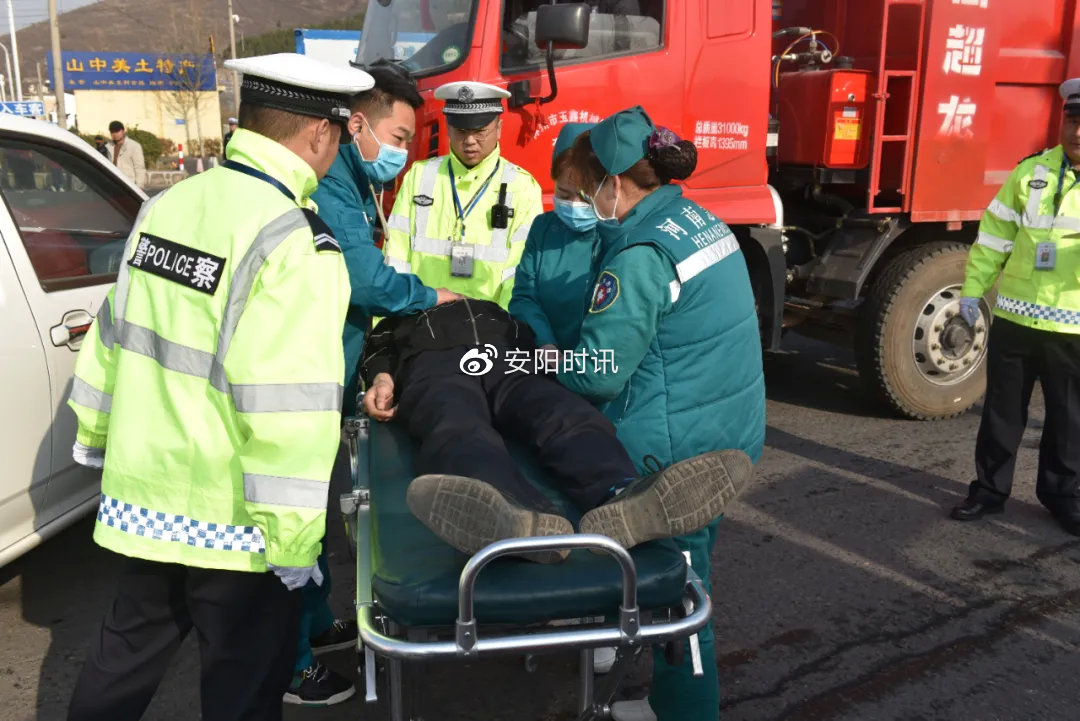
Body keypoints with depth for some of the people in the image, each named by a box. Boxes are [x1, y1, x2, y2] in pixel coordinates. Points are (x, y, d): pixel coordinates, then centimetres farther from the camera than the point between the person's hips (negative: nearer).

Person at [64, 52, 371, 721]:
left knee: (126, 655, 26)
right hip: (230, 519, -7)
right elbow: (288, 412, -25)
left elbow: (114, 333, 12)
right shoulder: (295, 243, -21)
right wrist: (292, 538, -16)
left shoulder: (166, 205, 2)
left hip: (142, 494, 7)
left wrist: (97, 433, 25)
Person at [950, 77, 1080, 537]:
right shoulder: (1030, 172, 4)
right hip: (1013, 317, 1)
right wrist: (972, 292, 2)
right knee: (1002, 412, 11)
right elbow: (994, 237, 7)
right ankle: (989, 488, 25)